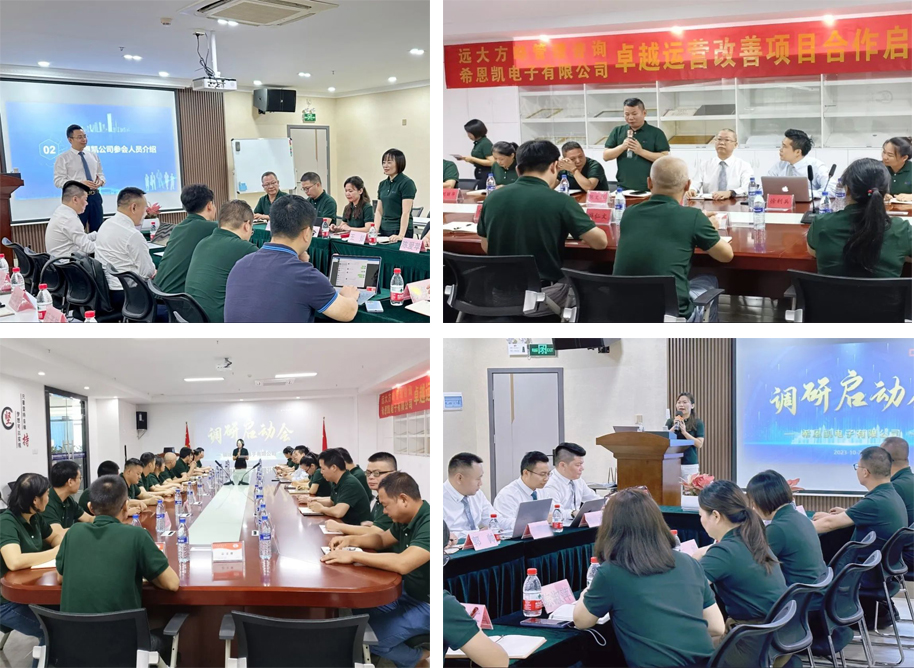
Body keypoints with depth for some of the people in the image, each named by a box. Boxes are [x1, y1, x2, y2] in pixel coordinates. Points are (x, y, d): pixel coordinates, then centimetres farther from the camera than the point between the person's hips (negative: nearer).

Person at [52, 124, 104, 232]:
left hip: (95, 197, 5)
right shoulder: (63, 158, -3)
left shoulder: (93, 155, 13)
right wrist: (80, 183, -22)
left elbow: (101, 174, 20)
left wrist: (100, 181, -6)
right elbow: (58, 181, -9)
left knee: (97, 231, 10)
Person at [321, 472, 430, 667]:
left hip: (427, 604, -10)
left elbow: (402, 564, -39)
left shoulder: (428, 523, -28)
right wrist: (351, 540, 2)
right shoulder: (406, 519, 3)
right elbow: (382, 539, 21)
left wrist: (353, 556, -30)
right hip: (408, 593, 10)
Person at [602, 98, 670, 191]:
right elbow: (605, 156, 6)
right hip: (624, 188, 2)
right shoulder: (617, 131, 9)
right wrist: (622, 147, -12)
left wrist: (641, 151, -15)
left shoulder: (656, 133, 0)